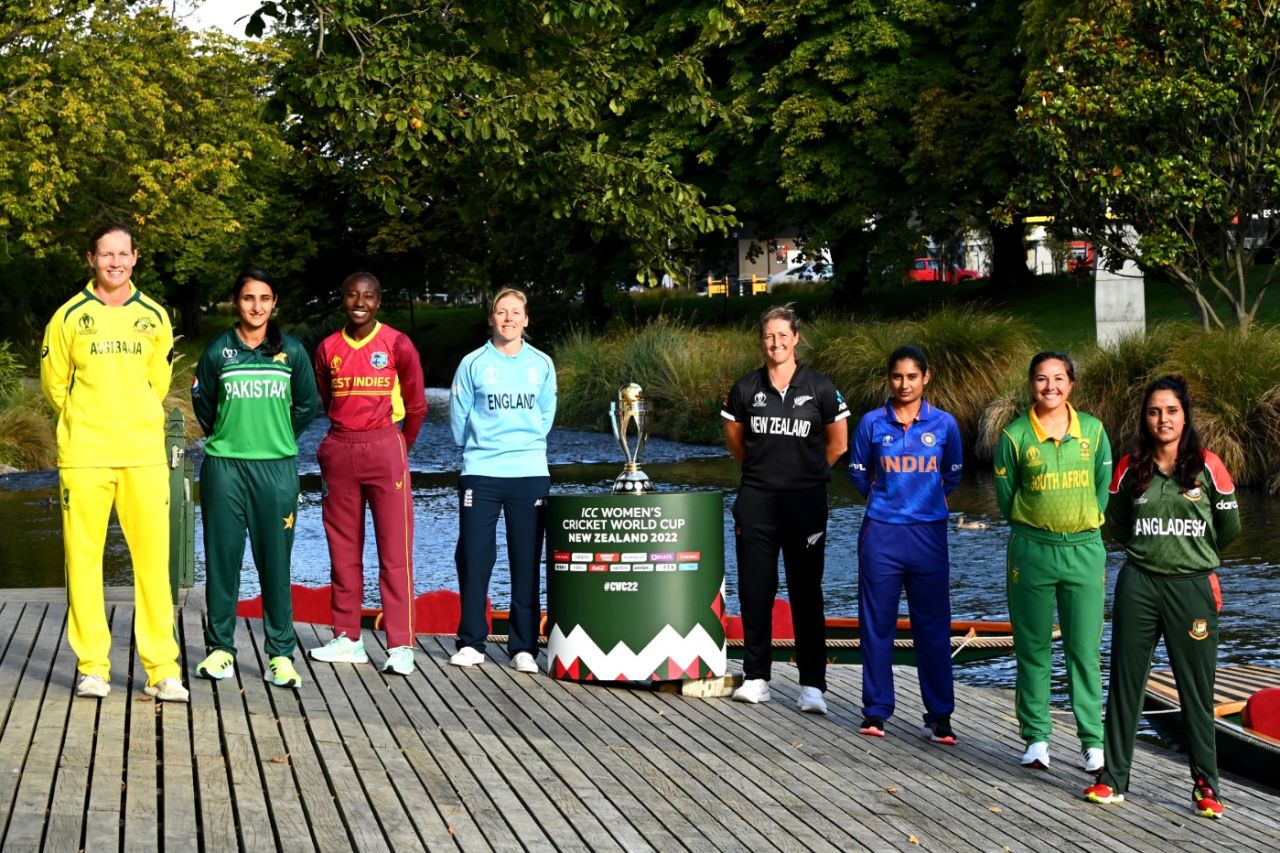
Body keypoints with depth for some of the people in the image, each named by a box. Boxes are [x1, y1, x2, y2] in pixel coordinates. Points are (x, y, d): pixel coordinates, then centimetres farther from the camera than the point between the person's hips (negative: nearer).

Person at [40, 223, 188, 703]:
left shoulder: (154, 317, 10)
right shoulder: (70, 316, 4)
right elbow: (54, 382, 11)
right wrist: (87, 423, 11)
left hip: (143, 456, 1)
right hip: (84, 458, -1)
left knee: (153, 558, -3)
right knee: (83, 558, 0)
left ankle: (162, 668, 2)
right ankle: (91, 667, 9)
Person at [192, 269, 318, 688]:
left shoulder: (291, 352, 4)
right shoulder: (218, 351, 3)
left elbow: (307, 405, 13)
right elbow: (202, 402, 13)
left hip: (277, 468, 0)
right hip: (224, 466, 0)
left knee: (275, 561, 1)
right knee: (222, 557, 3)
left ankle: (281, 654, 6)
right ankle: (220, 647, 13)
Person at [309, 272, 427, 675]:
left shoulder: (397, 345, -2)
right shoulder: (328, 348, 8)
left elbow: (416, 405, 5)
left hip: (385, 450, -4)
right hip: (339, 454, 4)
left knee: (395, 551, -5)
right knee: (343, 550, 8)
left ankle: (400, 645, -6)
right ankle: (347, 638, 15)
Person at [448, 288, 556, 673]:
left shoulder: (542, 364, 7)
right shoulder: (473, 364, 2)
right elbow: (458, 417, 7)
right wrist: (480, 448, 12)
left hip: (530, 474, 1)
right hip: (480, 474, -1)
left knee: (527, 562, 2)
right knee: (474, 559, -1)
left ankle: (524, 647, 7)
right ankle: (471, 643, 9)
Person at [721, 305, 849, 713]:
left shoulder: (819, 388, -2)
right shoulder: (746, 388, 3)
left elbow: (838, 443, 8)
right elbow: (734, 438, 17)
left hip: (805, 502, -2)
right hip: (756, 500, 2)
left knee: (806, 592, -1)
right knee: (755, 590, 6)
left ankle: (812, 685, 0)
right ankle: (756, 677, 15)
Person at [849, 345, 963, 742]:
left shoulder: (944, 424, 2)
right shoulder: (872, 423, 1)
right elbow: (858, 472, 14)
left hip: (929, 534, 0)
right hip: (881, 532, 0)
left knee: (933, 625, 2)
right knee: (877, 623, 4)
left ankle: (939, 715, 9)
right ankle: (876, 710, 13)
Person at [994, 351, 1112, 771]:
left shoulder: (1093, 430, 3)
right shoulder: (1014, 436, -2)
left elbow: (1103, 487, 11)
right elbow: (1005, 497, 6)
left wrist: (1082, 526, 7)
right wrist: (1033, 529, 5)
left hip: (1085, 549, 1)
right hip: (1031, 549, -1)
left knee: (1085, 649, 2)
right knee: (1032, 647, 5)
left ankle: (1093, 741, 8)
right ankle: (1036, 737, 15)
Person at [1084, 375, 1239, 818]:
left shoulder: (1207, 466, -4)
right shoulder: (1131, 468, 2)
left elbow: (1229, 527, 7)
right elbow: (1116, 522, 17)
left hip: (1193, 587, -2)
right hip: (1138, 586, 2)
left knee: (1197, 690, 3)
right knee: (1125, 682, 6)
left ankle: (1206, 785, 12)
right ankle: (1114, 778, 13)